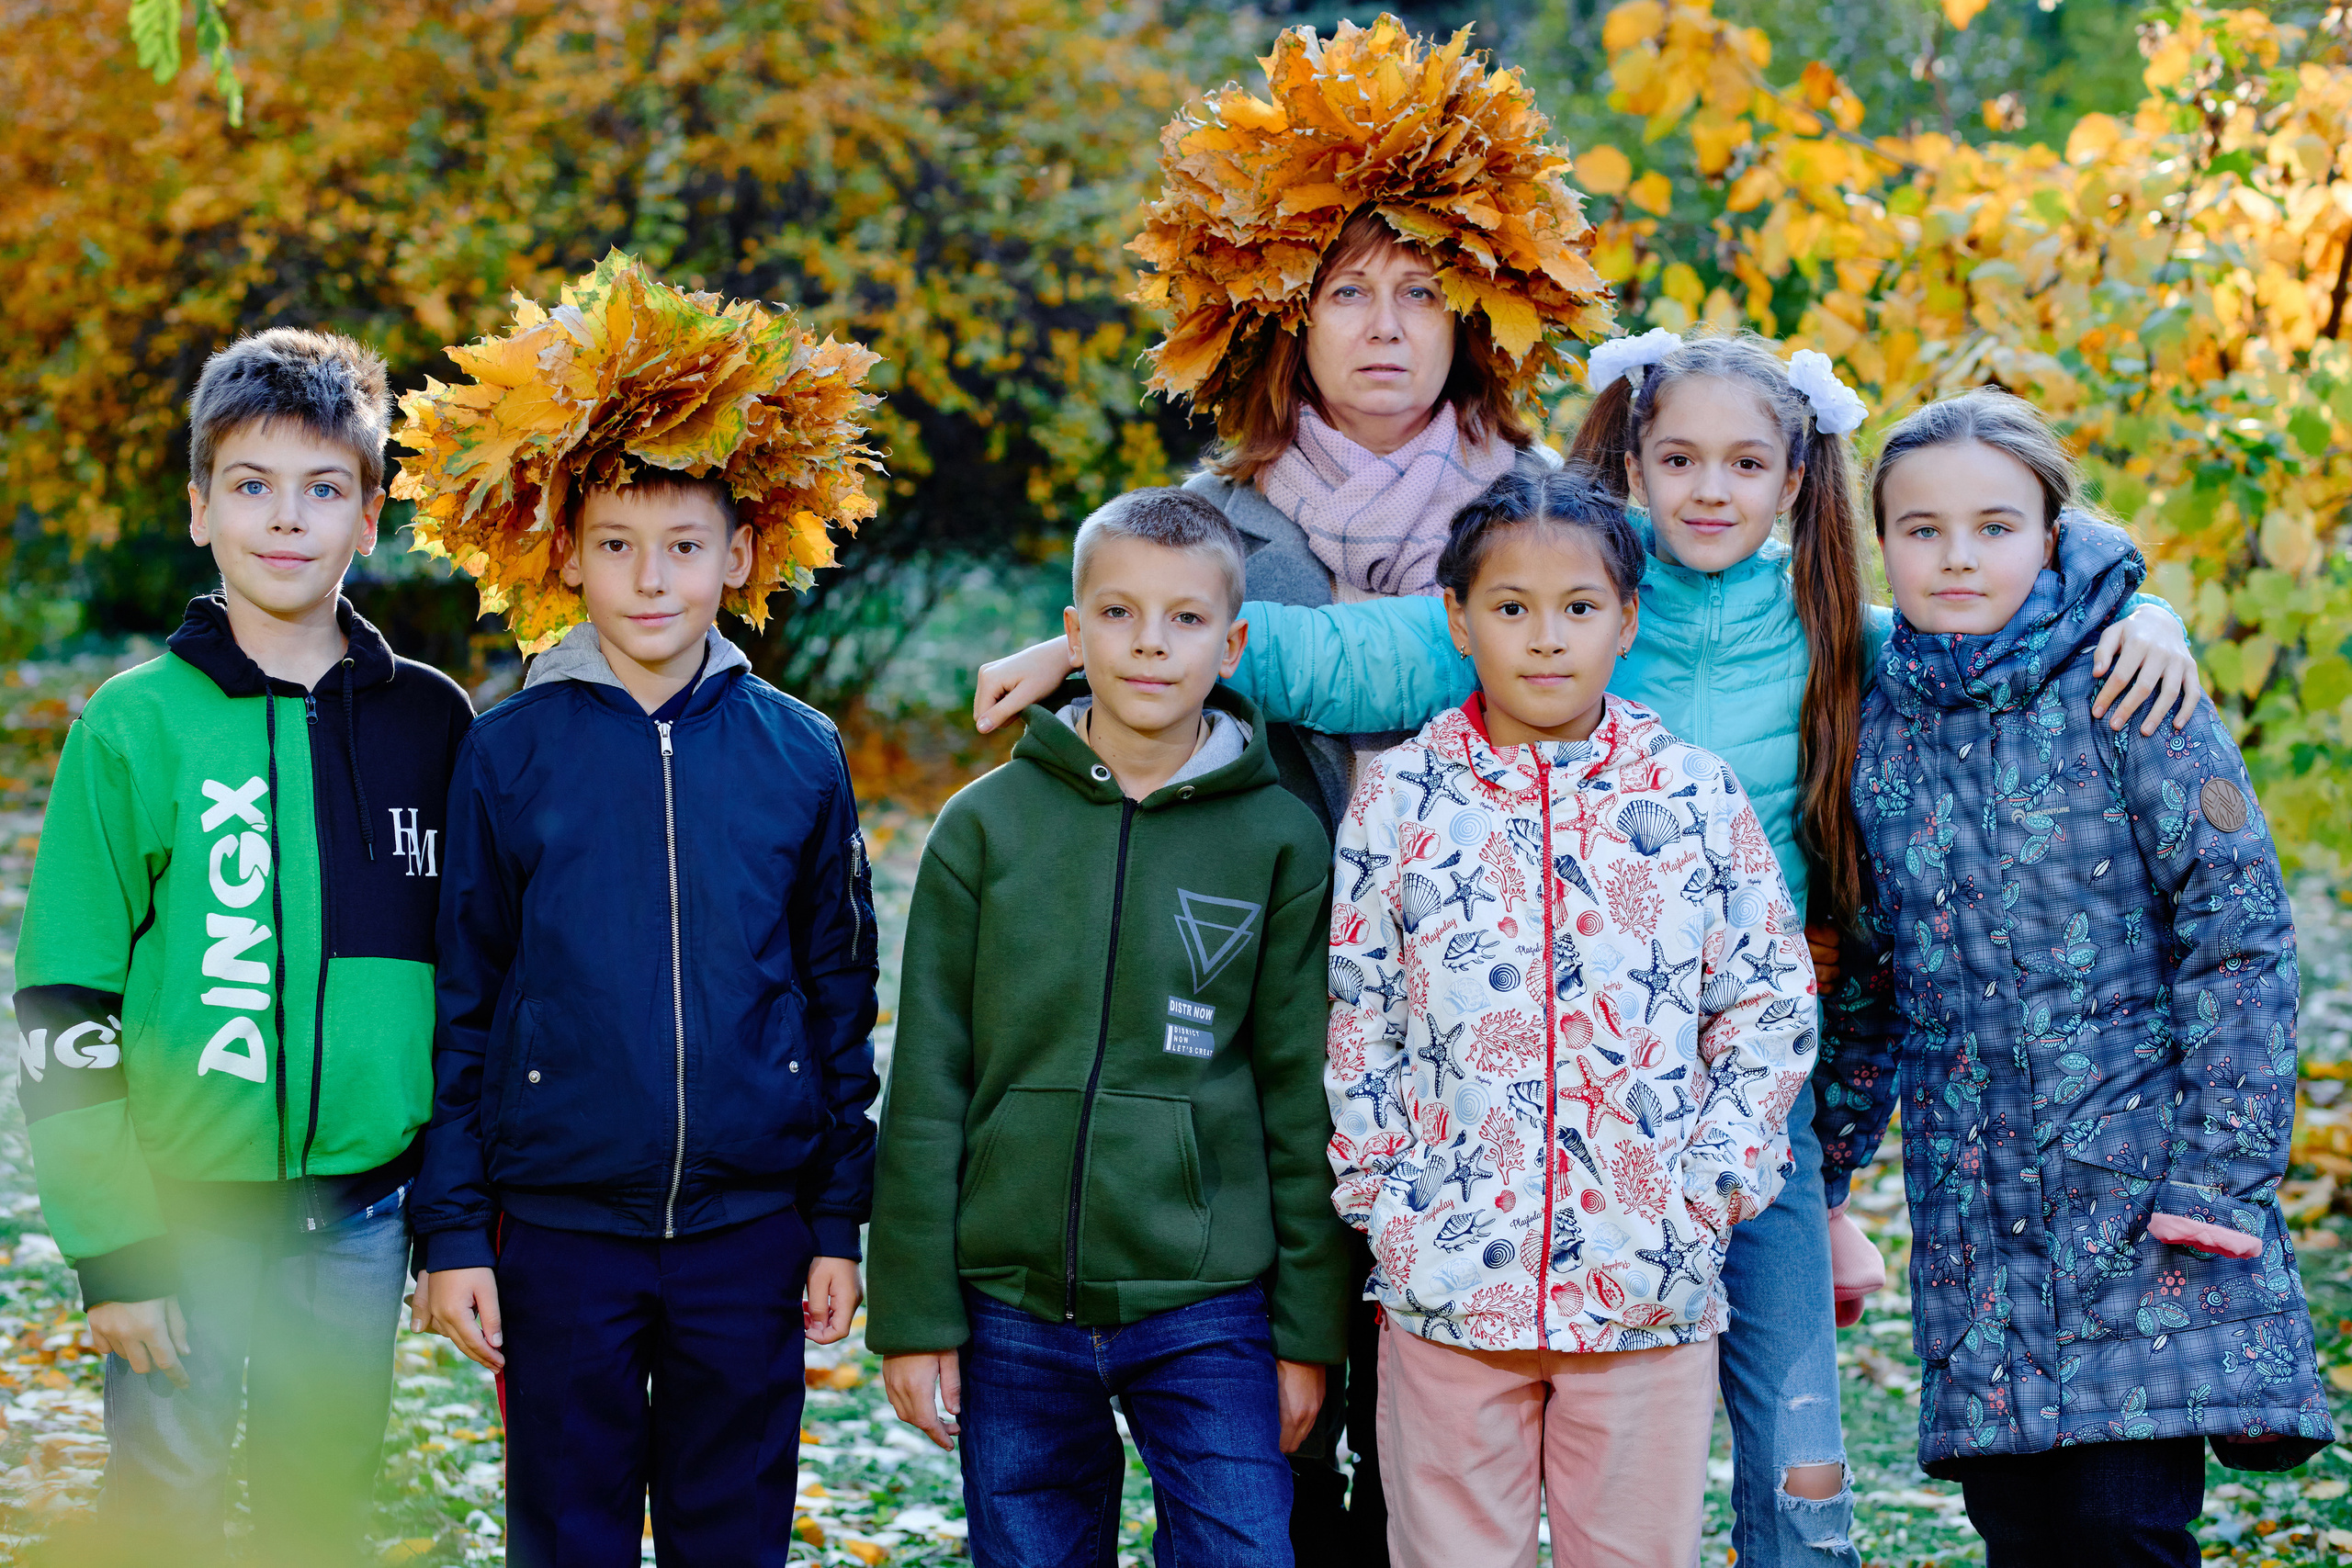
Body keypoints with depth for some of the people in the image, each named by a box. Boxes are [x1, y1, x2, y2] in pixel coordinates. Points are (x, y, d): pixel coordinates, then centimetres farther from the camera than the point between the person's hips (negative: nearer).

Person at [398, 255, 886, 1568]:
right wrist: (451, 1231, -2)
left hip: (749, 1224, 1)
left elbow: (841, 1000, 7)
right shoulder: (511, 755, -1)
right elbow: (461, 1005, 1)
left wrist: (839, 1222, 5)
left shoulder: (799, 755, 2)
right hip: (560, 1225, -1)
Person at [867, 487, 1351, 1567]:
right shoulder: (986, 826, 2)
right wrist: (913, 1314, 0)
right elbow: (925, 1092, 3)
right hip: (1013, 1309, 1)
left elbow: (1304, 1102, 2)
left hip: (1206, 1313, -1)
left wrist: (1310, 1332, 1)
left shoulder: (1281, 843, 1)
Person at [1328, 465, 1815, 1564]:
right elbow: (1357, 1024, 5)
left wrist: (1704, 1190, -3)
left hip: (1649, 1280, 0)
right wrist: (1386, 1202, -1)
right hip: (1446, 1279, 0)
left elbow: (1771, 1005, 5)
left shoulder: (1697, 797, 3)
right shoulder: (1398, 799, 2)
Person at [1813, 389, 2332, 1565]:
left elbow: (2239, 926, -8)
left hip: (2139, 1189, -4)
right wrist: (1819, 1171, 18)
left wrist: (2222, 1175, -13)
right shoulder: (1881, 724, 8)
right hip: (1972, 1196, 4)